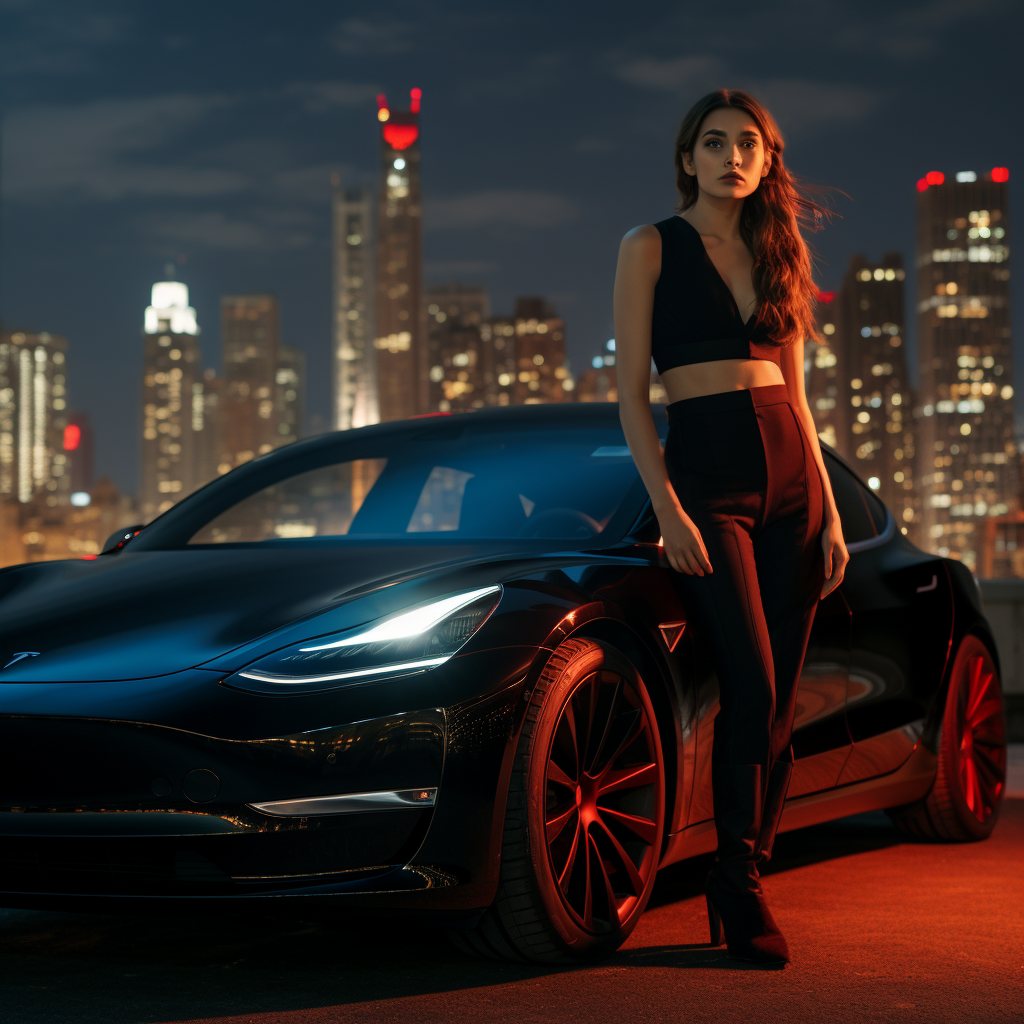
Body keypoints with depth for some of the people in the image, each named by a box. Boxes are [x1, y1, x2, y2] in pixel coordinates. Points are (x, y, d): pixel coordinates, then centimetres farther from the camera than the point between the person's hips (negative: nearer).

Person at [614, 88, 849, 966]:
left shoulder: (778, 254, 15)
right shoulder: (651, 248, 2)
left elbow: (795, 393, 17)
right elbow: (631, 394, -3)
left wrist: (831, 510, 10)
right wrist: (668, 508, -12)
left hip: (791, 474, 5)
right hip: (704, 473, -5)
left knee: (779, 703, 2)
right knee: (752, 690, -13)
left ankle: (745, 879, 12)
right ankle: (739, 884, 0)